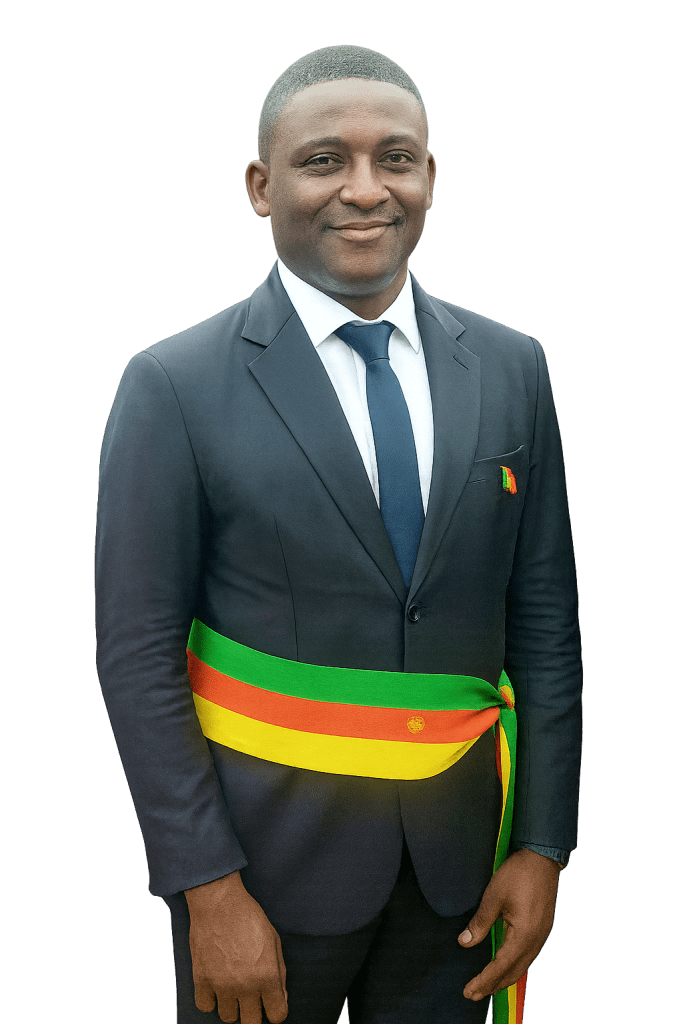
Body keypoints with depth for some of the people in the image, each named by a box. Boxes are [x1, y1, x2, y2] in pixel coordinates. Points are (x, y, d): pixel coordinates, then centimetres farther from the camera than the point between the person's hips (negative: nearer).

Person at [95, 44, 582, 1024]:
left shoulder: (511, 370, 2)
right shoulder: (176, 388, -8)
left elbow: (545, 622, 4)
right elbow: (139, 655, -9)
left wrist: (543, 844, 1)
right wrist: (208, 889, -12)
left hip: (459, 849, 3)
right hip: (266, 841, -3)